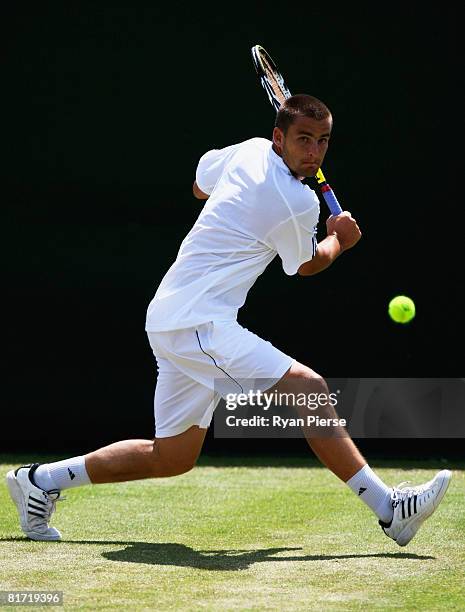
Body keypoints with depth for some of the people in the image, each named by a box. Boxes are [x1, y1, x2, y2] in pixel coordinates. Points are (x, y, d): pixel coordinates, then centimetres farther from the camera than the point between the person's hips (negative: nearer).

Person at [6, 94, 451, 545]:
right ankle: (387, 507, -20)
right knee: (308, 389, -19)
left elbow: (200, 186, 28)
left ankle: (42, 480, 24)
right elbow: (307, 265, 7)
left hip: (170, 318, 10)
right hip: (197, 323, -10)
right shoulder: (298, 204, -15)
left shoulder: (249, 150, 8)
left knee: (172, 457, 16)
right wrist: (339, 239, 25)